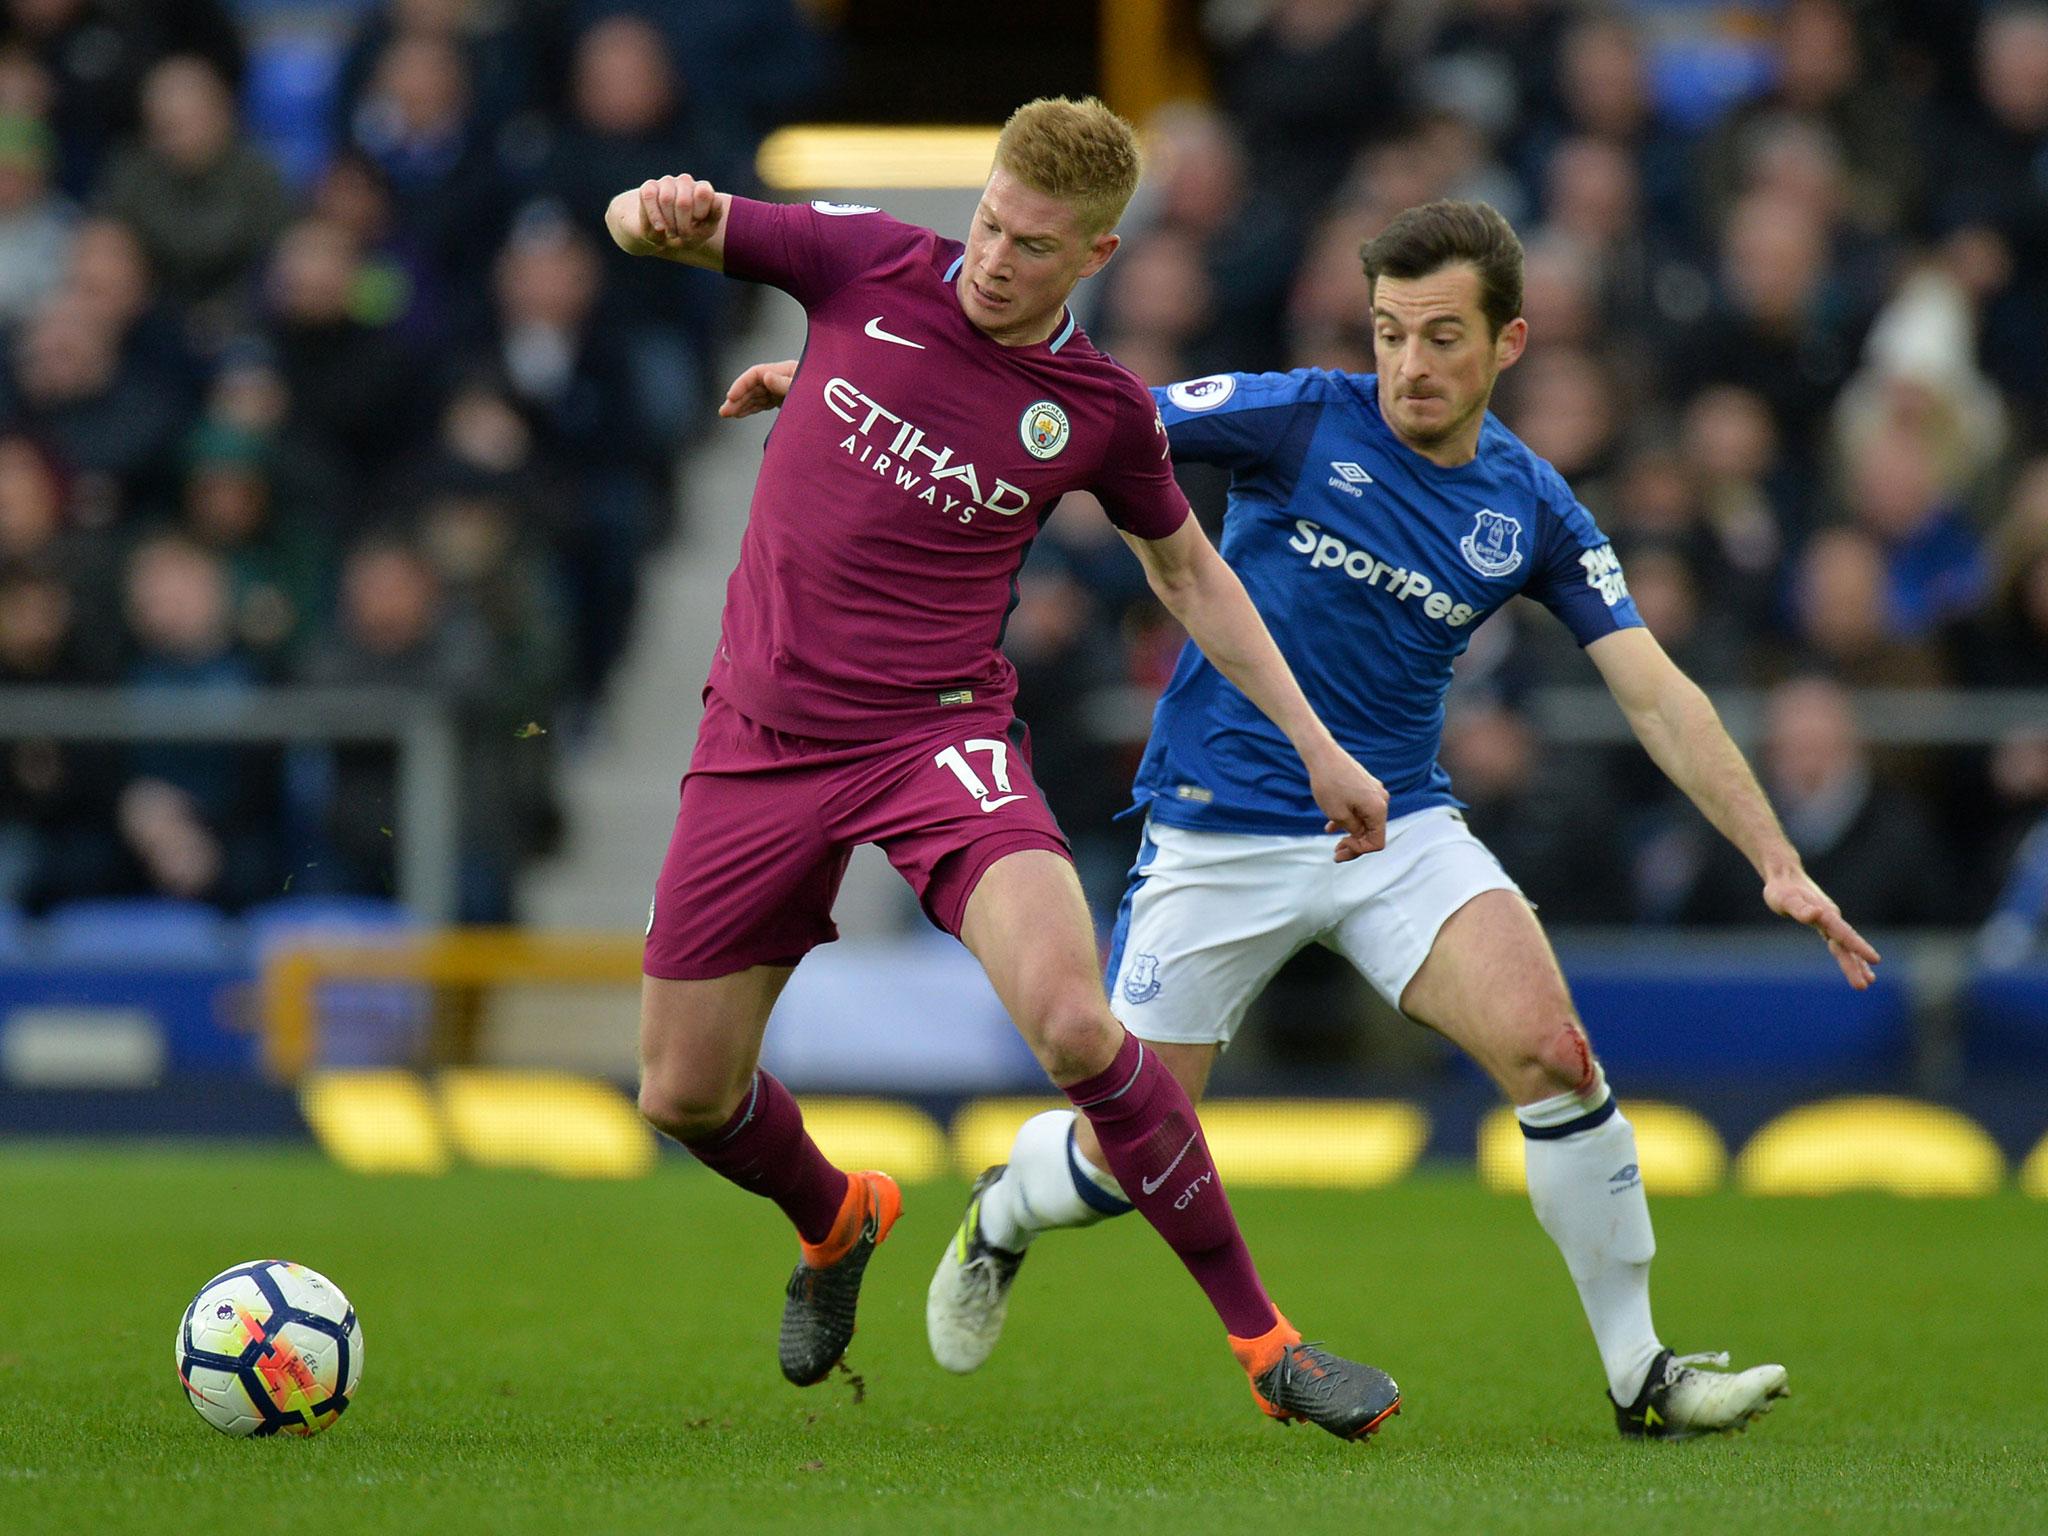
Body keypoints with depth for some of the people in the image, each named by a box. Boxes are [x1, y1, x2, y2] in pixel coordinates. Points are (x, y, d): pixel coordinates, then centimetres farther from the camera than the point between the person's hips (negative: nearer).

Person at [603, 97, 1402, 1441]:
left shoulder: (1100, 409, -3)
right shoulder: (868, 266, -3)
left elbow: (1189, 572, 14)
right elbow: (652, 224, 1)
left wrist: (1317, 746, 12)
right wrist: (660, 211, -25)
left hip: (940, 738, -2)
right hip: (765, 734, 2)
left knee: (1075, 1025, -26)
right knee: (684, 1095, 6)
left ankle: (1261, 1339, -13)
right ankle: (836, 1222, 42)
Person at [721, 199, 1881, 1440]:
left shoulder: (1532, 512, -1)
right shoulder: (1300, 420, -10)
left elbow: (1657, 695, 0)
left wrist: (1777, 860, -8)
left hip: (1401, 826, 2)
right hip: (1222, 828, -2)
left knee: (1550, 1049, -22)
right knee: (1120, 1166, 0)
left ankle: (1642, 1374, -9)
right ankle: (1004, 1213, 39)